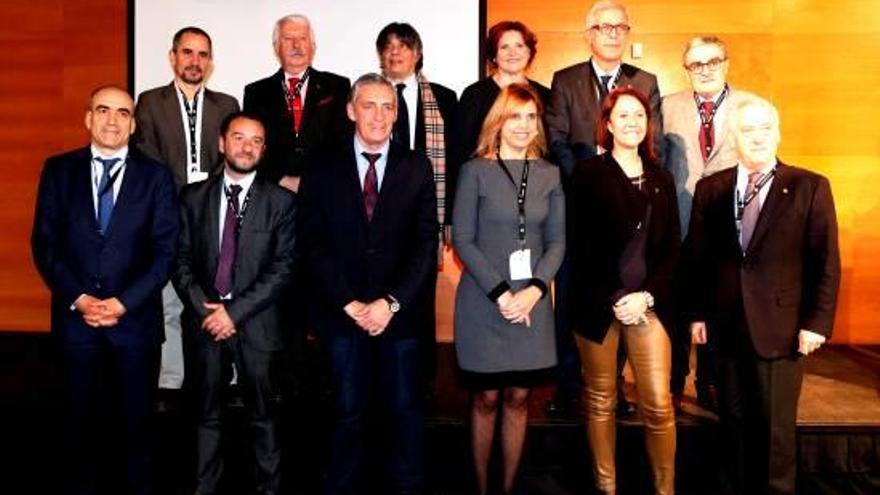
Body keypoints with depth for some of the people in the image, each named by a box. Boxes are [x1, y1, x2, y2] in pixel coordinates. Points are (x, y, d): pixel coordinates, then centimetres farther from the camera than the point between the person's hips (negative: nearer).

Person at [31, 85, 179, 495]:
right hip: (75, 318, 1)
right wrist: (78, 299, -10)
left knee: (136, 419, 9)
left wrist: (123, 302, -12)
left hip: (136, 318, -1)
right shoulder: (59, 170, 6)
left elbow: (165, 250, -3)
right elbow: (44, 242, 2)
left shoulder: (155, 176, 2)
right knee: (81, 419, 12)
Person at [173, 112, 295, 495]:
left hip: (257, 323, -2)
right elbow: (182, 259, 5)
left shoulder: (281, 201, -1)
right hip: (205, 320, 2)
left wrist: (235, 312, -13)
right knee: (207, 413, 12)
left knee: (263, 414, 8)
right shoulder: (194, 197, 7)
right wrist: (204, 308, -9)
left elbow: (283, 268, -7)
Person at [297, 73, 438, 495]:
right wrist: (350, 303, -10)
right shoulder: (323, 170, 4)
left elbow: (426, 243, -2)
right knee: (349, 412, 9)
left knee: (404, 409, 9)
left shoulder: (417, 168, 4)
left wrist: (391, 302, -11)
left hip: (401, 313, 0)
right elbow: (314, 245, -1)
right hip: (342, 313, 0)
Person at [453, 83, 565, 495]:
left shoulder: (549, 174, 8)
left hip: (532, 302, 3)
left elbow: (557, 241, 6)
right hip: (483, 301, -3)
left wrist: (532, 291, -9)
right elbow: (462, 240, -6)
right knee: (485, 399, 6)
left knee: (518, 398, 9)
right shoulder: (476, 170, -2)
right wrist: (501, 294, -12)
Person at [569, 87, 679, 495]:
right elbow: (580, 247, -4)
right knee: (601, 401, 8)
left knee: (659, 405, -1)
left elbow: (671, 250, 10)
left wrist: (646, 296, -5)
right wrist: (613, 300, -10)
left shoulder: (661, 179, 12)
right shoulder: (589, 174, 0)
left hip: (649, 304, 3)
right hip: (599, 304, -2)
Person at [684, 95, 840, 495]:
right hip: (726, 326, 3)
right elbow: (696, 257, 6)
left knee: (776, 428, 8)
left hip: (781, 328, -2)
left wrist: (817, 322, -8)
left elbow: (826, 262, -3)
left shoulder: (810, 187, -2)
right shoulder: (710, 188, 5)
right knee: (733, 424, 14)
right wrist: (697, 313, 4)